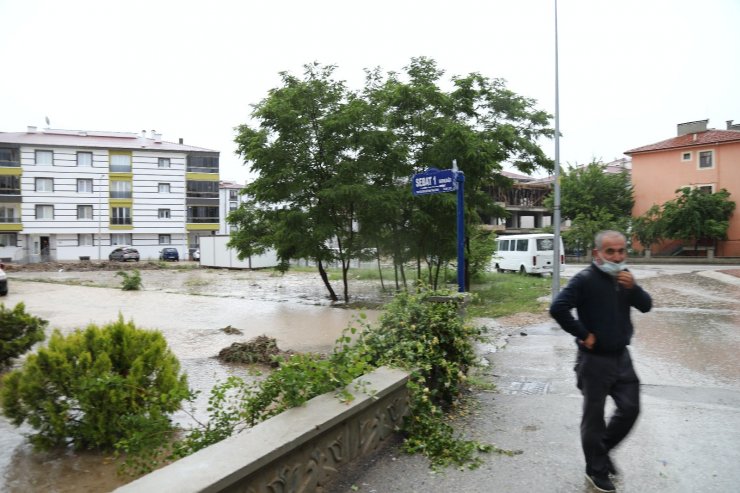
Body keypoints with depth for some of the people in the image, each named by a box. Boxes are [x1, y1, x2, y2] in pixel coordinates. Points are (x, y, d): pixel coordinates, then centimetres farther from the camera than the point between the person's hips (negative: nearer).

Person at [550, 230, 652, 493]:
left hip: (621, 356, 7)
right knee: (594, 416, 6)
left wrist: (633, 288, -15)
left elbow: (646, 306, 5)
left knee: (630, 409, 14)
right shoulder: (585, 279, -18)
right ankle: (596, 470, 24)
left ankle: (602, 449, 36)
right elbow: (557, 308, -27)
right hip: (595, 359, -7)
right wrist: (583, 334, -19)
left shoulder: (624, 276, 5)